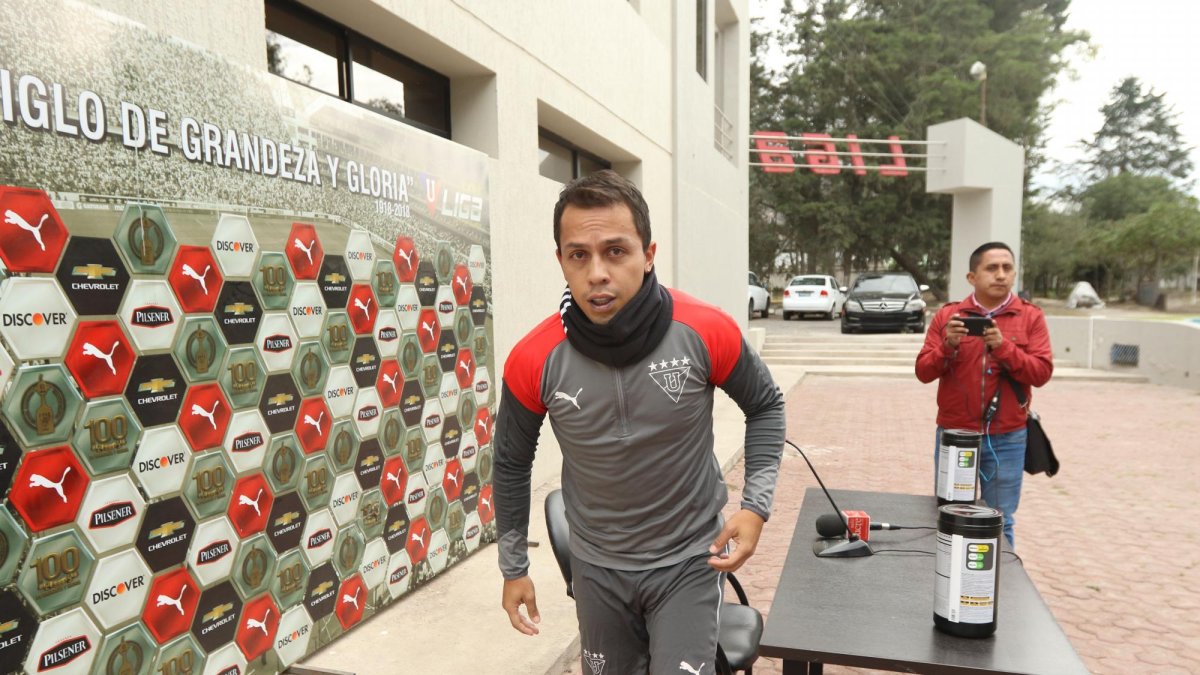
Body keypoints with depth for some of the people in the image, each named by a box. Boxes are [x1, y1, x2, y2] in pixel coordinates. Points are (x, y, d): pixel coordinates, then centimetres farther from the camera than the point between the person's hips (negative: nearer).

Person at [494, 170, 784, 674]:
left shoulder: (707, 332, -20)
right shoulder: (534, 360, -17)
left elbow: (765, 406, 0)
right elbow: (512, 464, 0)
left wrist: (756, 505, -11)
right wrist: (513, 568, 8)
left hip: (689, 561, -1)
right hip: (596, 567, 2)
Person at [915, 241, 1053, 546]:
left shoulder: (1030, 317, 2)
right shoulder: (947, 315, 2)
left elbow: (1042, 373, -7)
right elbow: (923, 372, -1)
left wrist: (1003, 347, -20)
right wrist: (948, 345, -19)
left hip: (1006, 439, 0)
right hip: (953, 434, 1)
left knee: (1000, 523, 9)